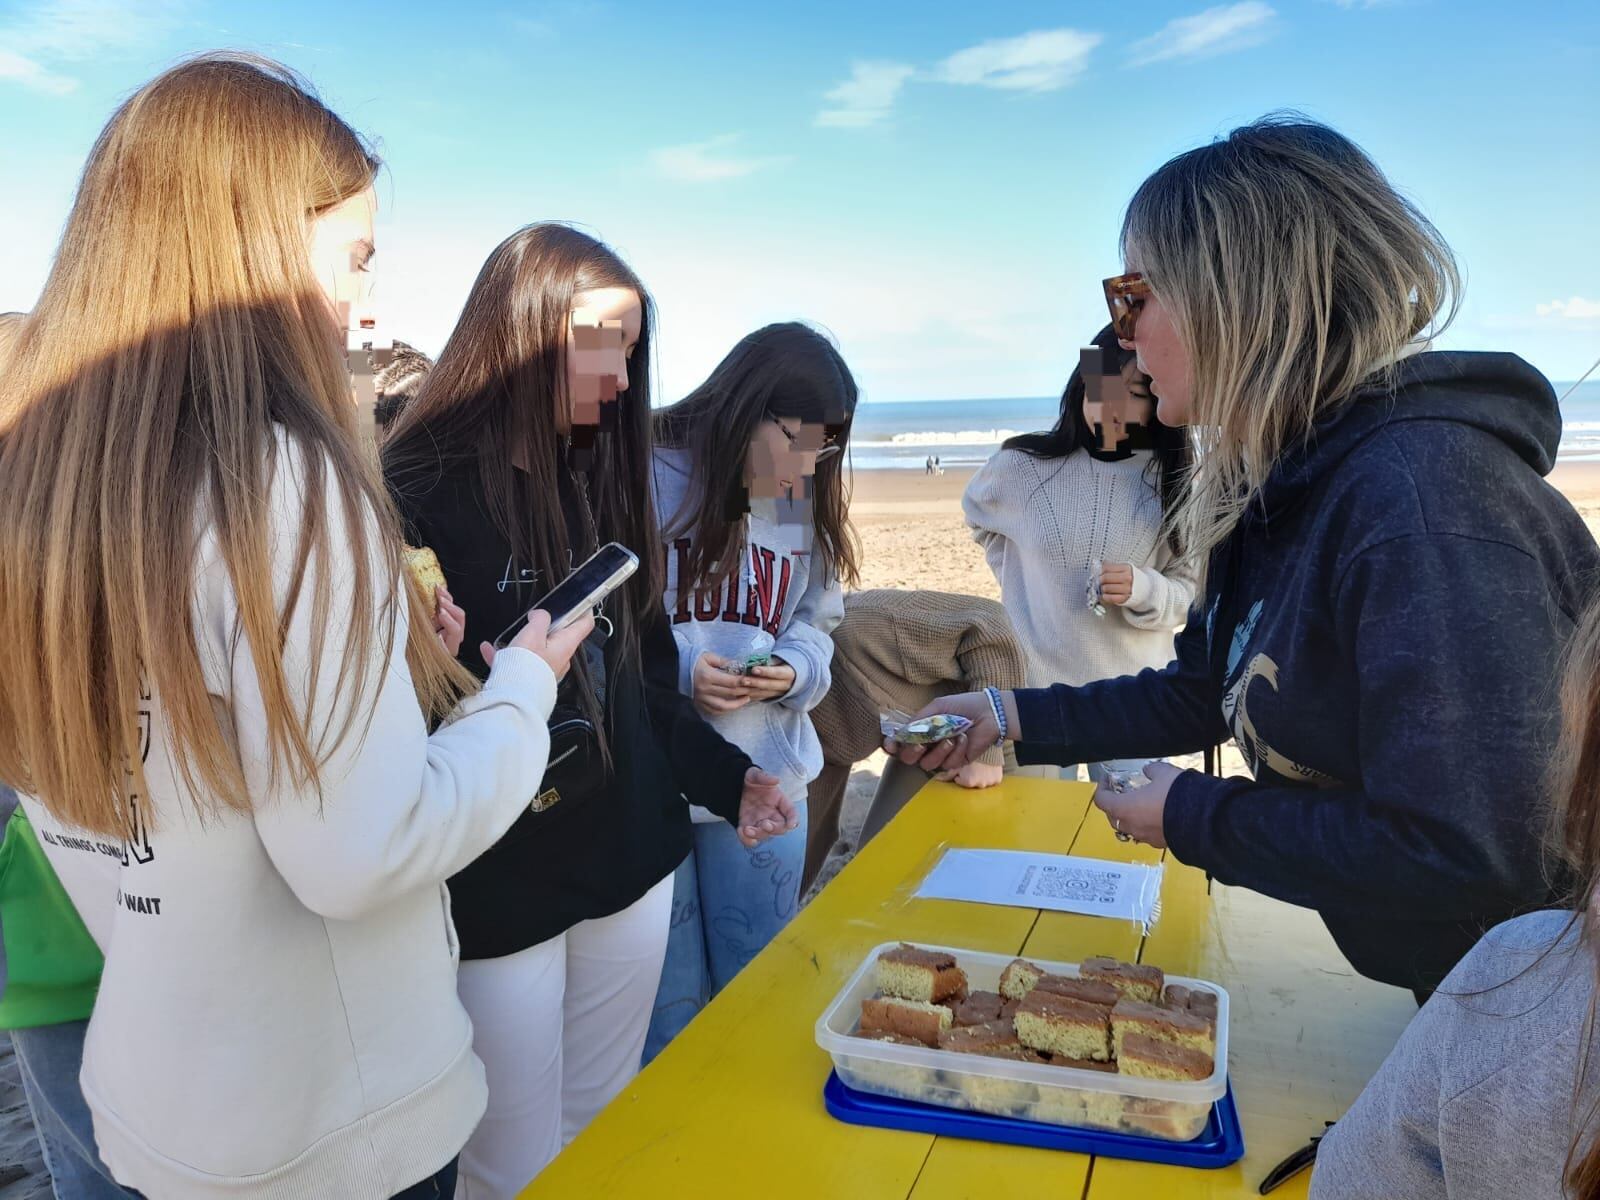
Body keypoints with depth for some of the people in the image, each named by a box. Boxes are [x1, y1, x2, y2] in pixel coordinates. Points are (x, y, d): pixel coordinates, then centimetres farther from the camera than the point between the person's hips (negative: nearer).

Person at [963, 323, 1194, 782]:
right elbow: (980, 518, 16)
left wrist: (1141, 590, -20)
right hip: (1034, 683, 0)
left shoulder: (1171, 484, -5)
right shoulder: (1022, 464, -6)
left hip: (1135, 695, 0)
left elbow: (1192, 589, -1)